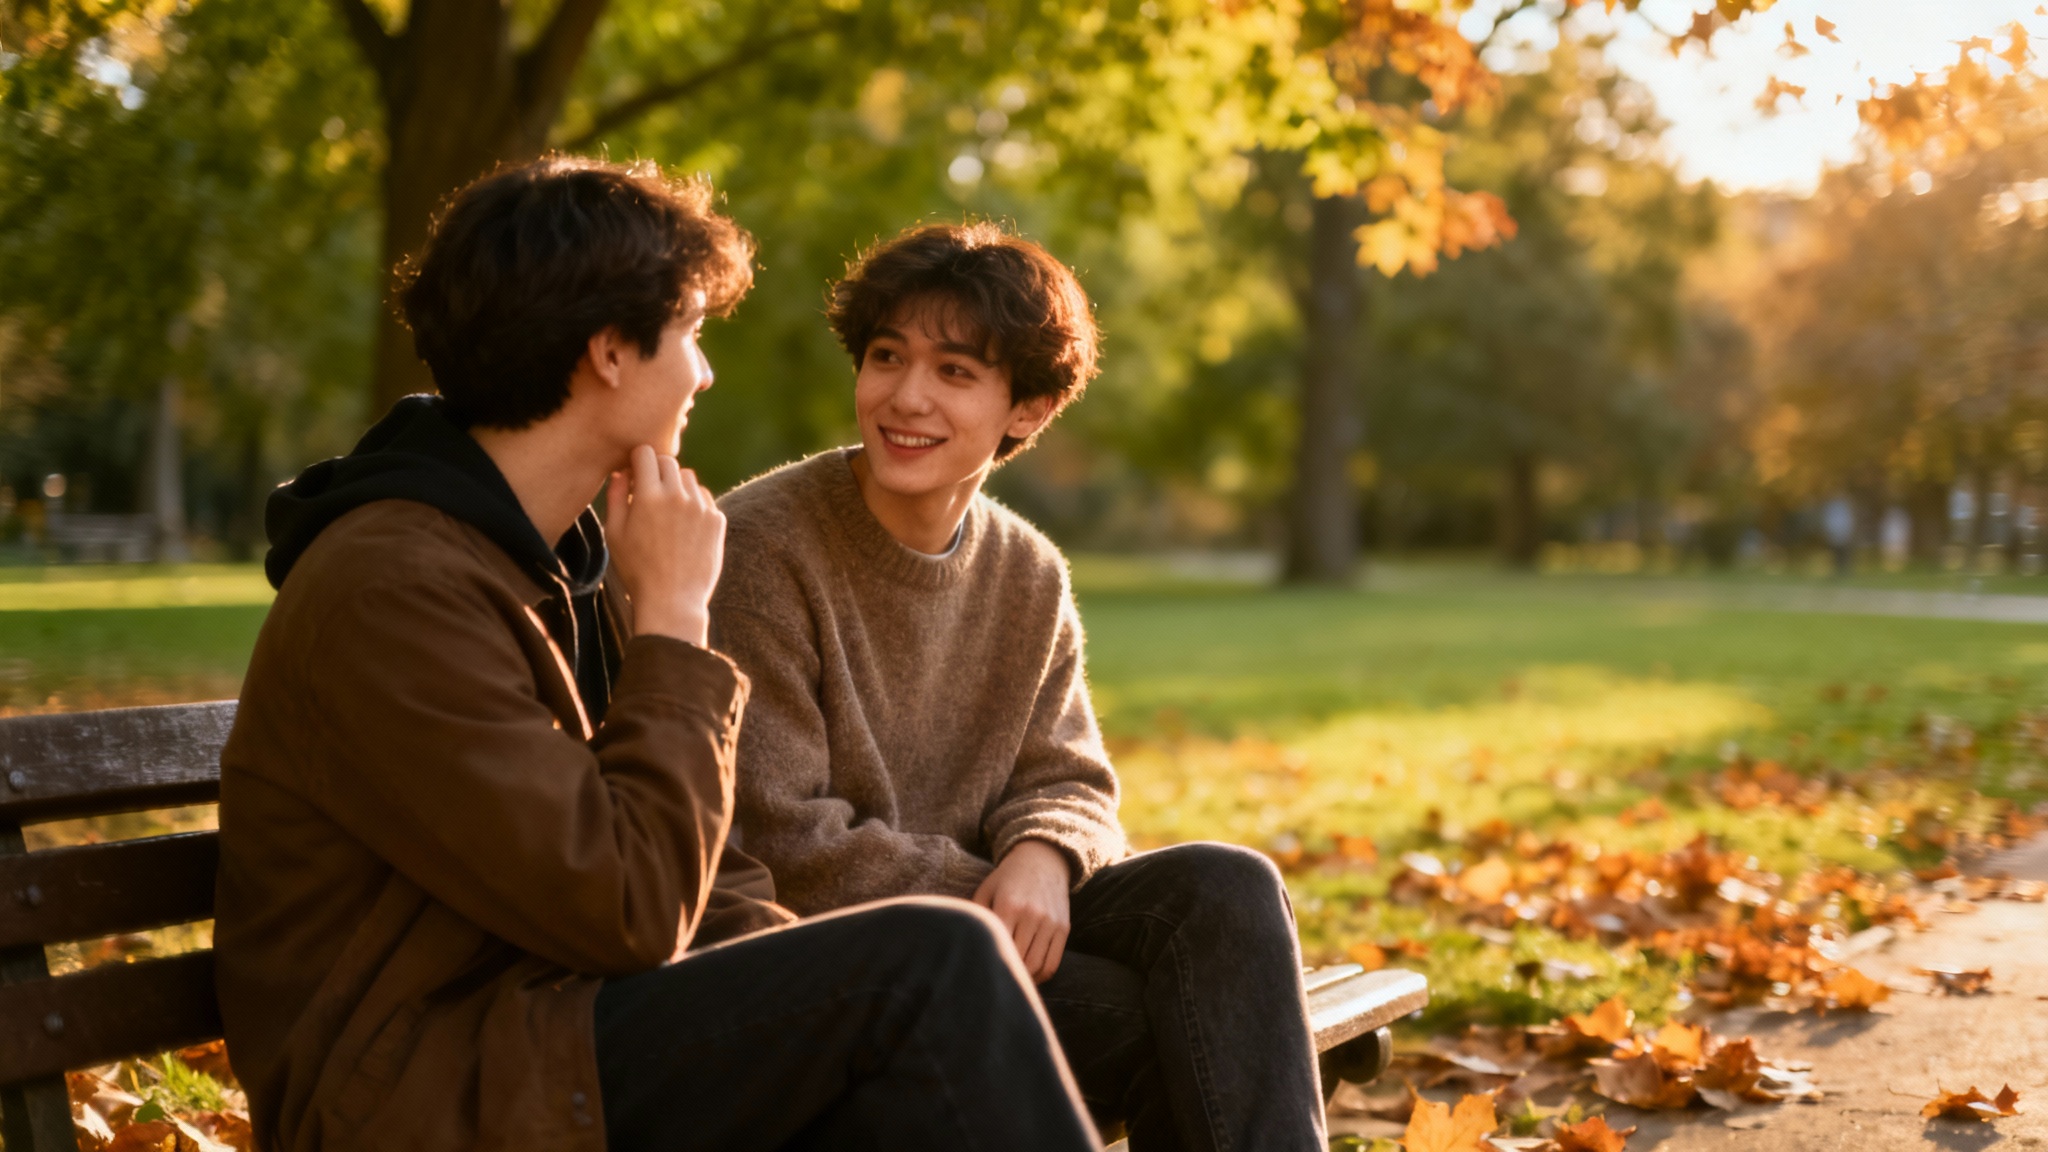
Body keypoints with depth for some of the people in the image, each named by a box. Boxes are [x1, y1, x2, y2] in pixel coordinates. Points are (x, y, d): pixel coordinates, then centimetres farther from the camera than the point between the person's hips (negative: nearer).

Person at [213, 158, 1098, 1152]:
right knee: (937, 963, -21)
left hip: (551, 1030, 9)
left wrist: (813, 989, -4)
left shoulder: (569, 562, 13)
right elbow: (630, 913, -22)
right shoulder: (393, 591, -18)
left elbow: (693, 871, 15)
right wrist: (673, 614, -13)